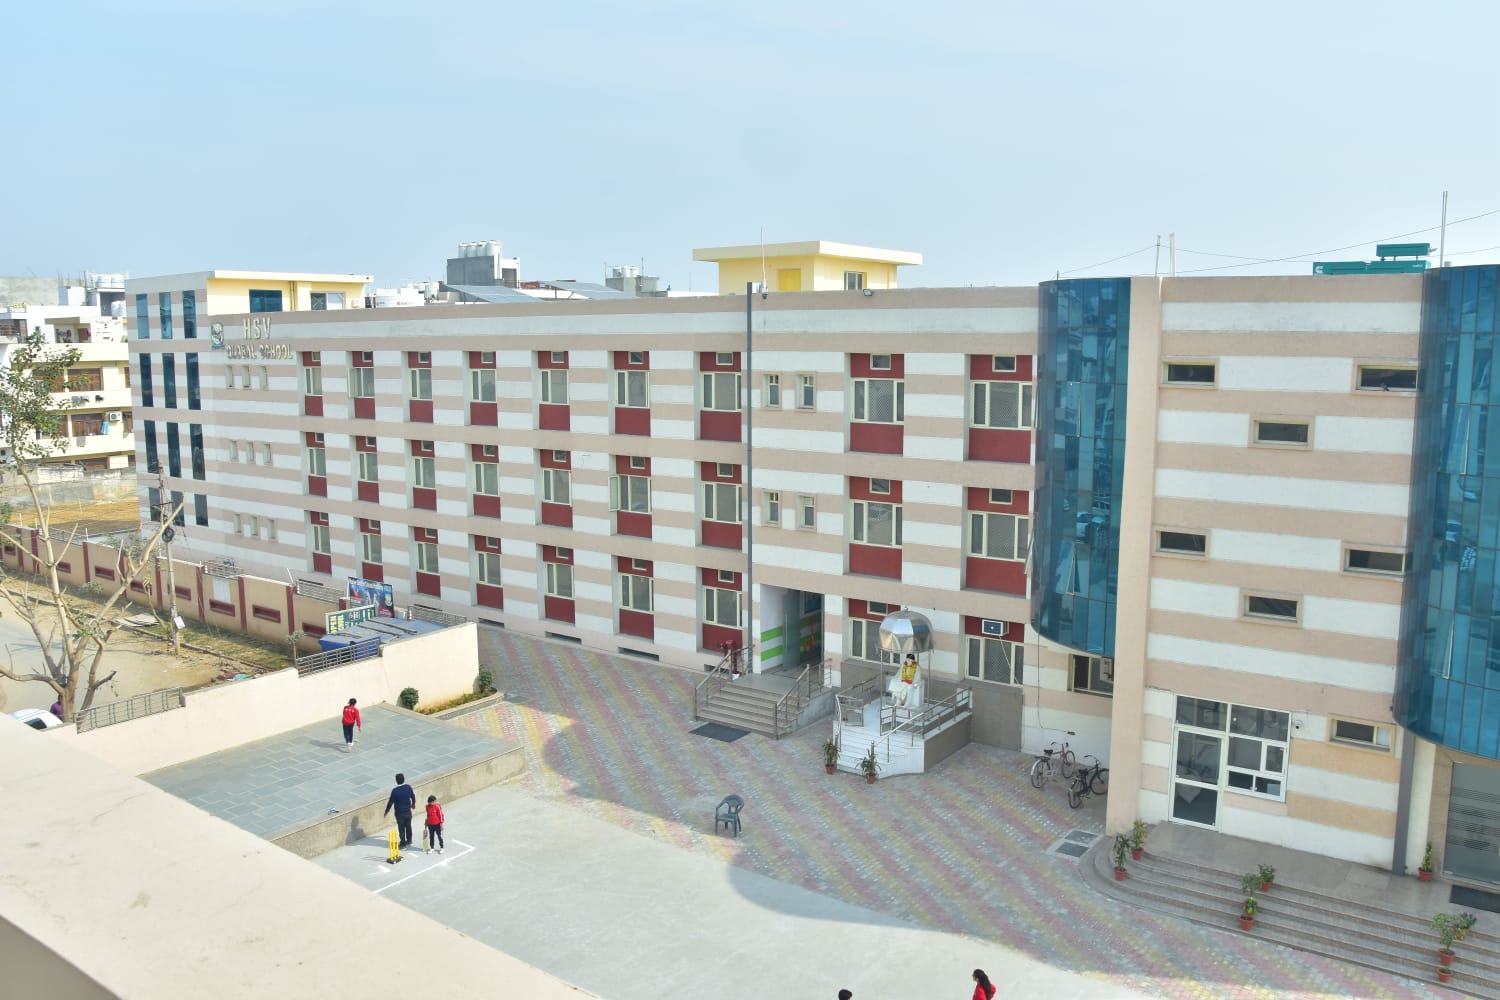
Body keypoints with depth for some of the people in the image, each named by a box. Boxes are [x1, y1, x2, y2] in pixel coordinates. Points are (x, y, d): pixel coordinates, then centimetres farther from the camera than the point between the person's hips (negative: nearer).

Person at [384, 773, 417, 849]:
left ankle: (403, 844, 19)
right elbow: (413, 796, 6)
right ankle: (409, 841, 35)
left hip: (399, 813, -4)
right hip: (408, 811, 4)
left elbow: (390, 802, -16)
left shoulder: (395, 791, -23)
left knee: (401, 828, 10)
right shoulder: (408, 787, -10)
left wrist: (386, 812, -3)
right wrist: (413, 804, 26)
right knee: (408, 826, 20)